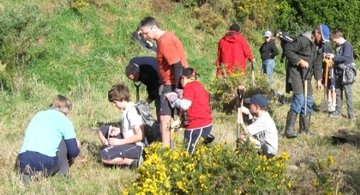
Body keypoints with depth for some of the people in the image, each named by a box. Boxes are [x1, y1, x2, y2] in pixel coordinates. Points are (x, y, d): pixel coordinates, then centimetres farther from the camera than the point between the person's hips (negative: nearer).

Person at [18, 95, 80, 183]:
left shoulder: (38, 115, 25)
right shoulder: (65, 121, 9)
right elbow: (74, 152, 6)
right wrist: (76, 146, 31)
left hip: (24, 163, 5)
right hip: (46, 163, -5)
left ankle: (29, 174, 12)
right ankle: (62, 174, 18)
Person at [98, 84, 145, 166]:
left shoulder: (132, 112, -22)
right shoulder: (126, 110, 6)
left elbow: (140, 136, -26)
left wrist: (119, 142, -18)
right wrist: (119, 130, 2)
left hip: (135, 147, -10)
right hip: (127, 141, 10)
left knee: (104, 157, -24)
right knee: (102, 130, 18)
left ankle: (133, 161, -16)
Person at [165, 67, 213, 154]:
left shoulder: (189, 87, -8)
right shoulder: (199, 85, 20)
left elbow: (184, 105, -20)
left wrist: (174, 99, -4)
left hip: (197, 126, -9)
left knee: (189, 152, -12)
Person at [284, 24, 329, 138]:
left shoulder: (320, 46, 10)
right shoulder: (302, 40, -16)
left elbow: (318, 63, 16)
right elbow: (288, 51, -16)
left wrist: (319, 79, 11)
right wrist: (300, 61, -23)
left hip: (307, 75, 9)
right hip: (296, 72, -9)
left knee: (308, 101, 10)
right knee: (299, 98, -21)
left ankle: (305, 129, 21)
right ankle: (289, 129, -21)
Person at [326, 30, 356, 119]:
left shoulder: (347, 45, -13)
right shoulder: (338, 46, 12)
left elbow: (346, 57, -22)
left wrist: (334, 57, -19)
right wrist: (334, 61, 2)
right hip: (338, 72, 8)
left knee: (348, 92, -5)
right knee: (338, 92, 10)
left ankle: (351, 112, -2)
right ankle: (338, 111, 17)